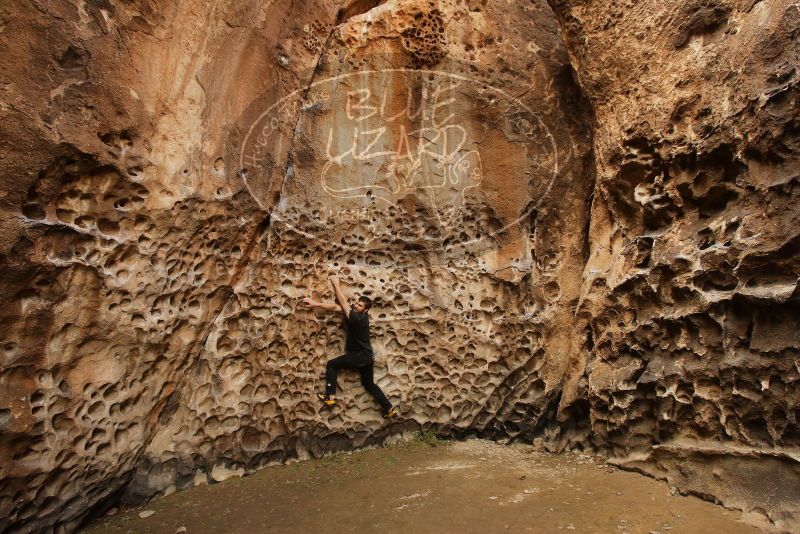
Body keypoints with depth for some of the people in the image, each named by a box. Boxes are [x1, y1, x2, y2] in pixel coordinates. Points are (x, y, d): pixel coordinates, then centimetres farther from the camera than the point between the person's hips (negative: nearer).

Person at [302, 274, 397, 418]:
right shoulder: (353, 310, 1)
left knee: (331, 365, 1)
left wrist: (336, 283, -15)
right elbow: (336, 306, 0)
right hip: (367, 356, 10)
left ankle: (330, 397, -1)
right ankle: (389, 409, 14)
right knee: (369, 384, 17)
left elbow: (343, 302, -21)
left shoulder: (358, 318, -23)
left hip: (360, 355, -10)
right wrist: (315, 303, -5)